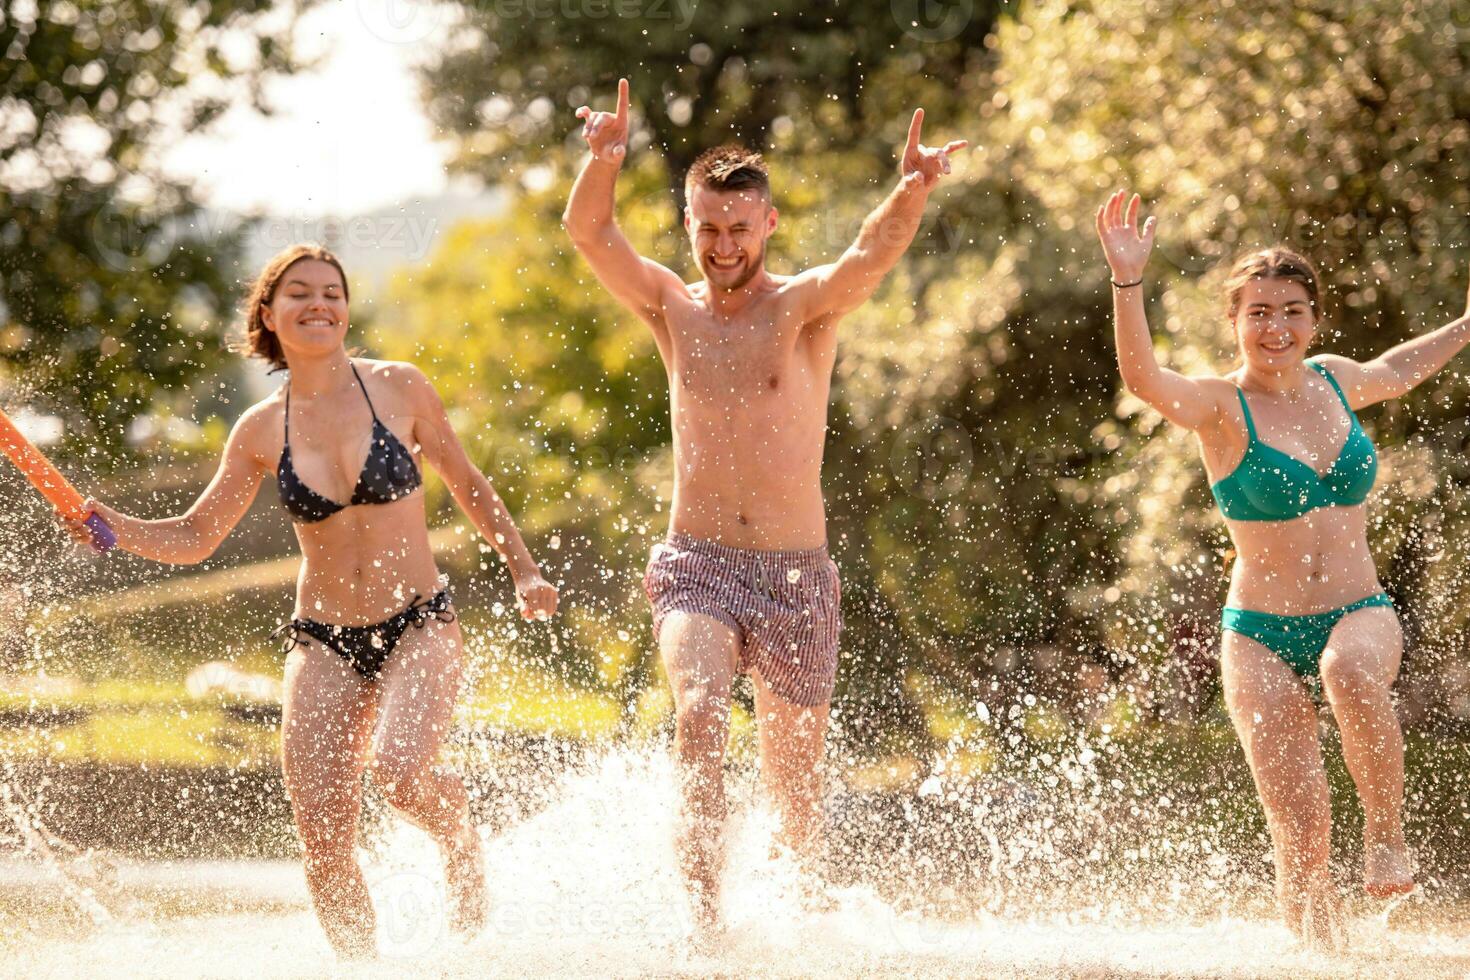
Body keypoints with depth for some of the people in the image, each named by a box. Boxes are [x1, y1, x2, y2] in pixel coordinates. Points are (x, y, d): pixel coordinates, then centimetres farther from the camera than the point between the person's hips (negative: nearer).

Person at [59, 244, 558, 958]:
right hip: (323, 642, 2)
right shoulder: (262, 430, 1)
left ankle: (459, 838, 6)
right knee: (324, 842, -8)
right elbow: (194, 538, 7)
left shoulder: (399, 388, -3)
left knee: (399, 771, -29)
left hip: (418, 625, -2)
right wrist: (113, 527, -10)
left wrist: (523, 570, 8)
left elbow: (467, 486, 11)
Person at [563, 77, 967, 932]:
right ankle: (705, 909, -32)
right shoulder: (672, 308, 5)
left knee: (796, 781, 9)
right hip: (696, 564, 0)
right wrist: (604, 162, -31)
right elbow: (588, 229, -9)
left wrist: (912, 195, -44)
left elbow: (873, 255, -22)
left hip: (796, 573, 0)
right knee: (699, 710, -28)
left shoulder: (807, 306, -2)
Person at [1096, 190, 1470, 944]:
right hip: (1261, 634, -2)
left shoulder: (1334, 381, 6)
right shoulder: (1221, 408, -9)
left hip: (1359, 614, 2)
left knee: (1351, 670, -36)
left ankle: (1386, 833, -17)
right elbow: (1142, 378, -31)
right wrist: (1128, 282, -45)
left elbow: (1394, 371, 31)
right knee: (1300, 833, -11)